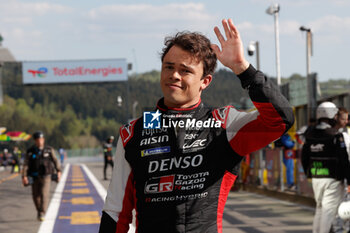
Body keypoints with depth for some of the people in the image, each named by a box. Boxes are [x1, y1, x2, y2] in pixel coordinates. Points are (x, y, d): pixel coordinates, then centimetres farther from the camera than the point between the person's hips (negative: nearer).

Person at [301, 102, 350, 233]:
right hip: (332, 179, -6)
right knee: (329, 210, -3)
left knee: (319, 208, 19)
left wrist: (309, 174, 26)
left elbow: (304, 158, 12)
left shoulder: (310, 135, 5)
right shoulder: (335, 136, -14)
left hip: (316, 178, 6)